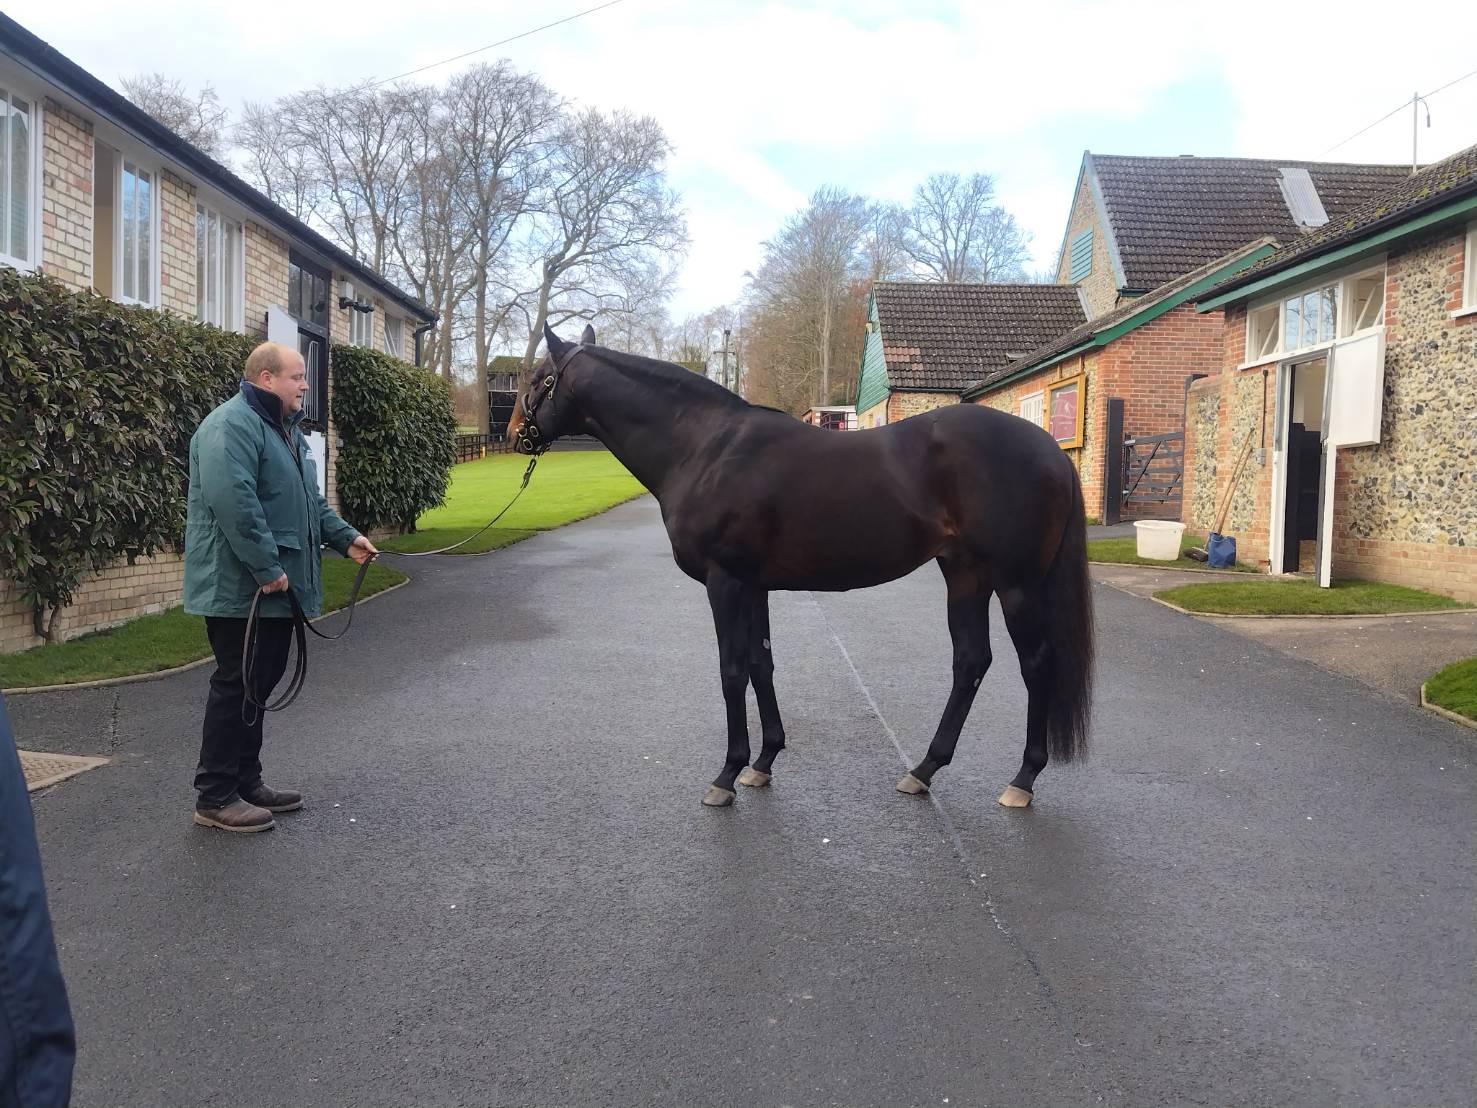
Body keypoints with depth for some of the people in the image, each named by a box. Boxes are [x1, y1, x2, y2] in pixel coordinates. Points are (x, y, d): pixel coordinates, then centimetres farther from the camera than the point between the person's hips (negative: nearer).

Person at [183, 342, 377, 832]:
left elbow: (308, 500, 26)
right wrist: (268, 568, -26)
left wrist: (345, 537, 15)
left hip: (273, 589, 10)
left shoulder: (284, 429, 18)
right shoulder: (232, 425, -16)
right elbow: (234, 502, -27)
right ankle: (215, 797, 6)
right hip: (240, 588, -10)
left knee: (259, 684, 15)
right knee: (236, 687, -4)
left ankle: (246, 782, 26)